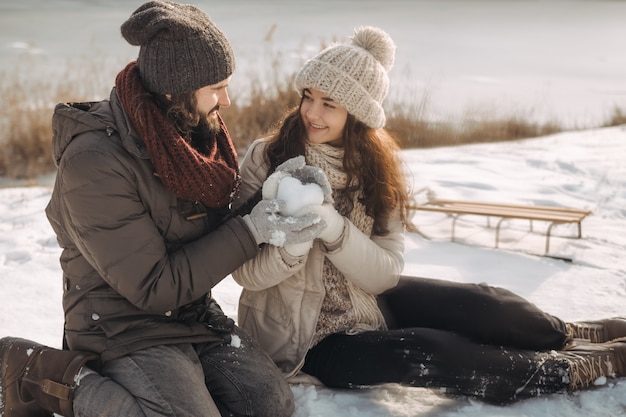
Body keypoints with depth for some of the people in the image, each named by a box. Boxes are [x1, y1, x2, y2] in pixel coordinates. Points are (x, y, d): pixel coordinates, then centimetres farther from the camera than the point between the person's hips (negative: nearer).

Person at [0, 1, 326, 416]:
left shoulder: (192, 132, 2)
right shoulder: (95, 164, -24)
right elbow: (154, 287, -21)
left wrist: (270, 208, -7)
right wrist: (250, 233, -21)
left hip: (193, 310, 8)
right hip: (125, 325, -7)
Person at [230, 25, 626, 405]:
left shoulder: (377, 168, -4)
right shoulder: (267, 158, -16)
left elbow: (386, 272, -13)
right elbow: (248, 273, -19)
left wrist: (333, 227, -30)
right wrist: (293, 237, -39)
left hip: (365, 303, 5)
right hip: (304, 336, -4)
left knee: (479, 303, -12)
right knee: (424, 352, -23)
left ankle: (570, 336, 17)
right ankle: (576, 368, -7)